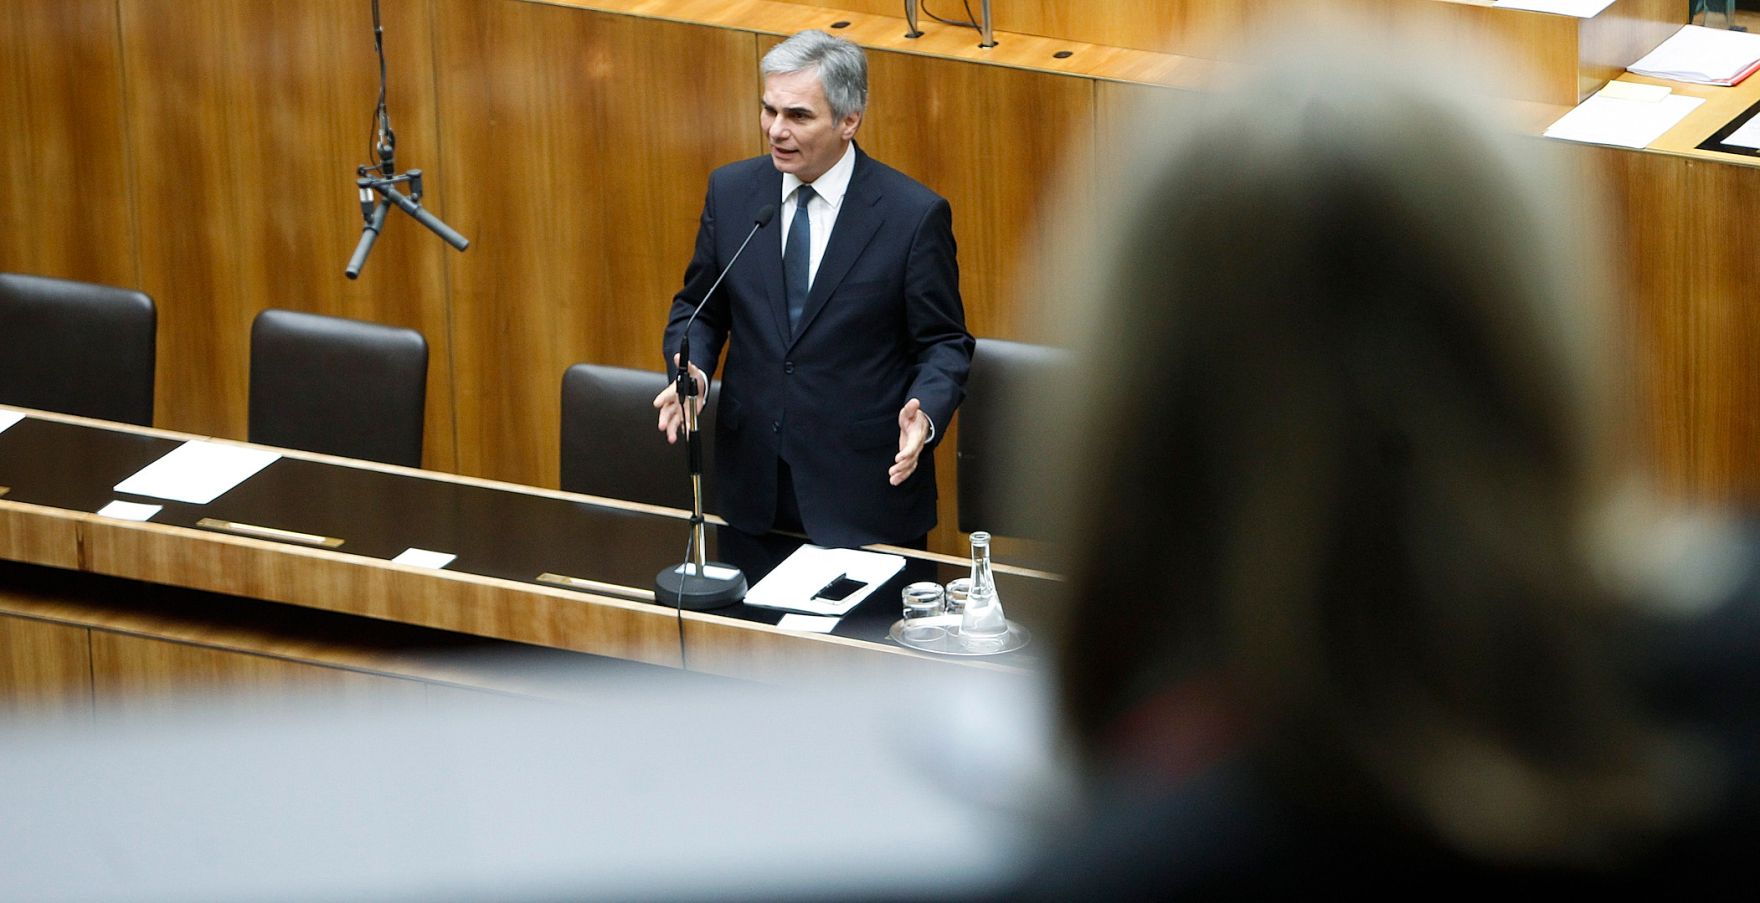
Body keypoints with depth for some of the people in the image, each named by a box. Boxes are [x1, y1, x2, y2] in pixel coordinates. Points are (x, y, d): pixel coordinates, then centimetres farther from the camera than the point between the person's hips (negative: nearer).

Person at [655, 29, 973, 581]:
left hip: (867, 491, -4)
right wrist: (691, 372, -9)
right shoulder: (731, 191, 2)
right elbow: (698, 307, 13)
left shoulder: (914, 215, -10)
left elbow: (944, 344, -4)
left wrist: (924, 413, -23)